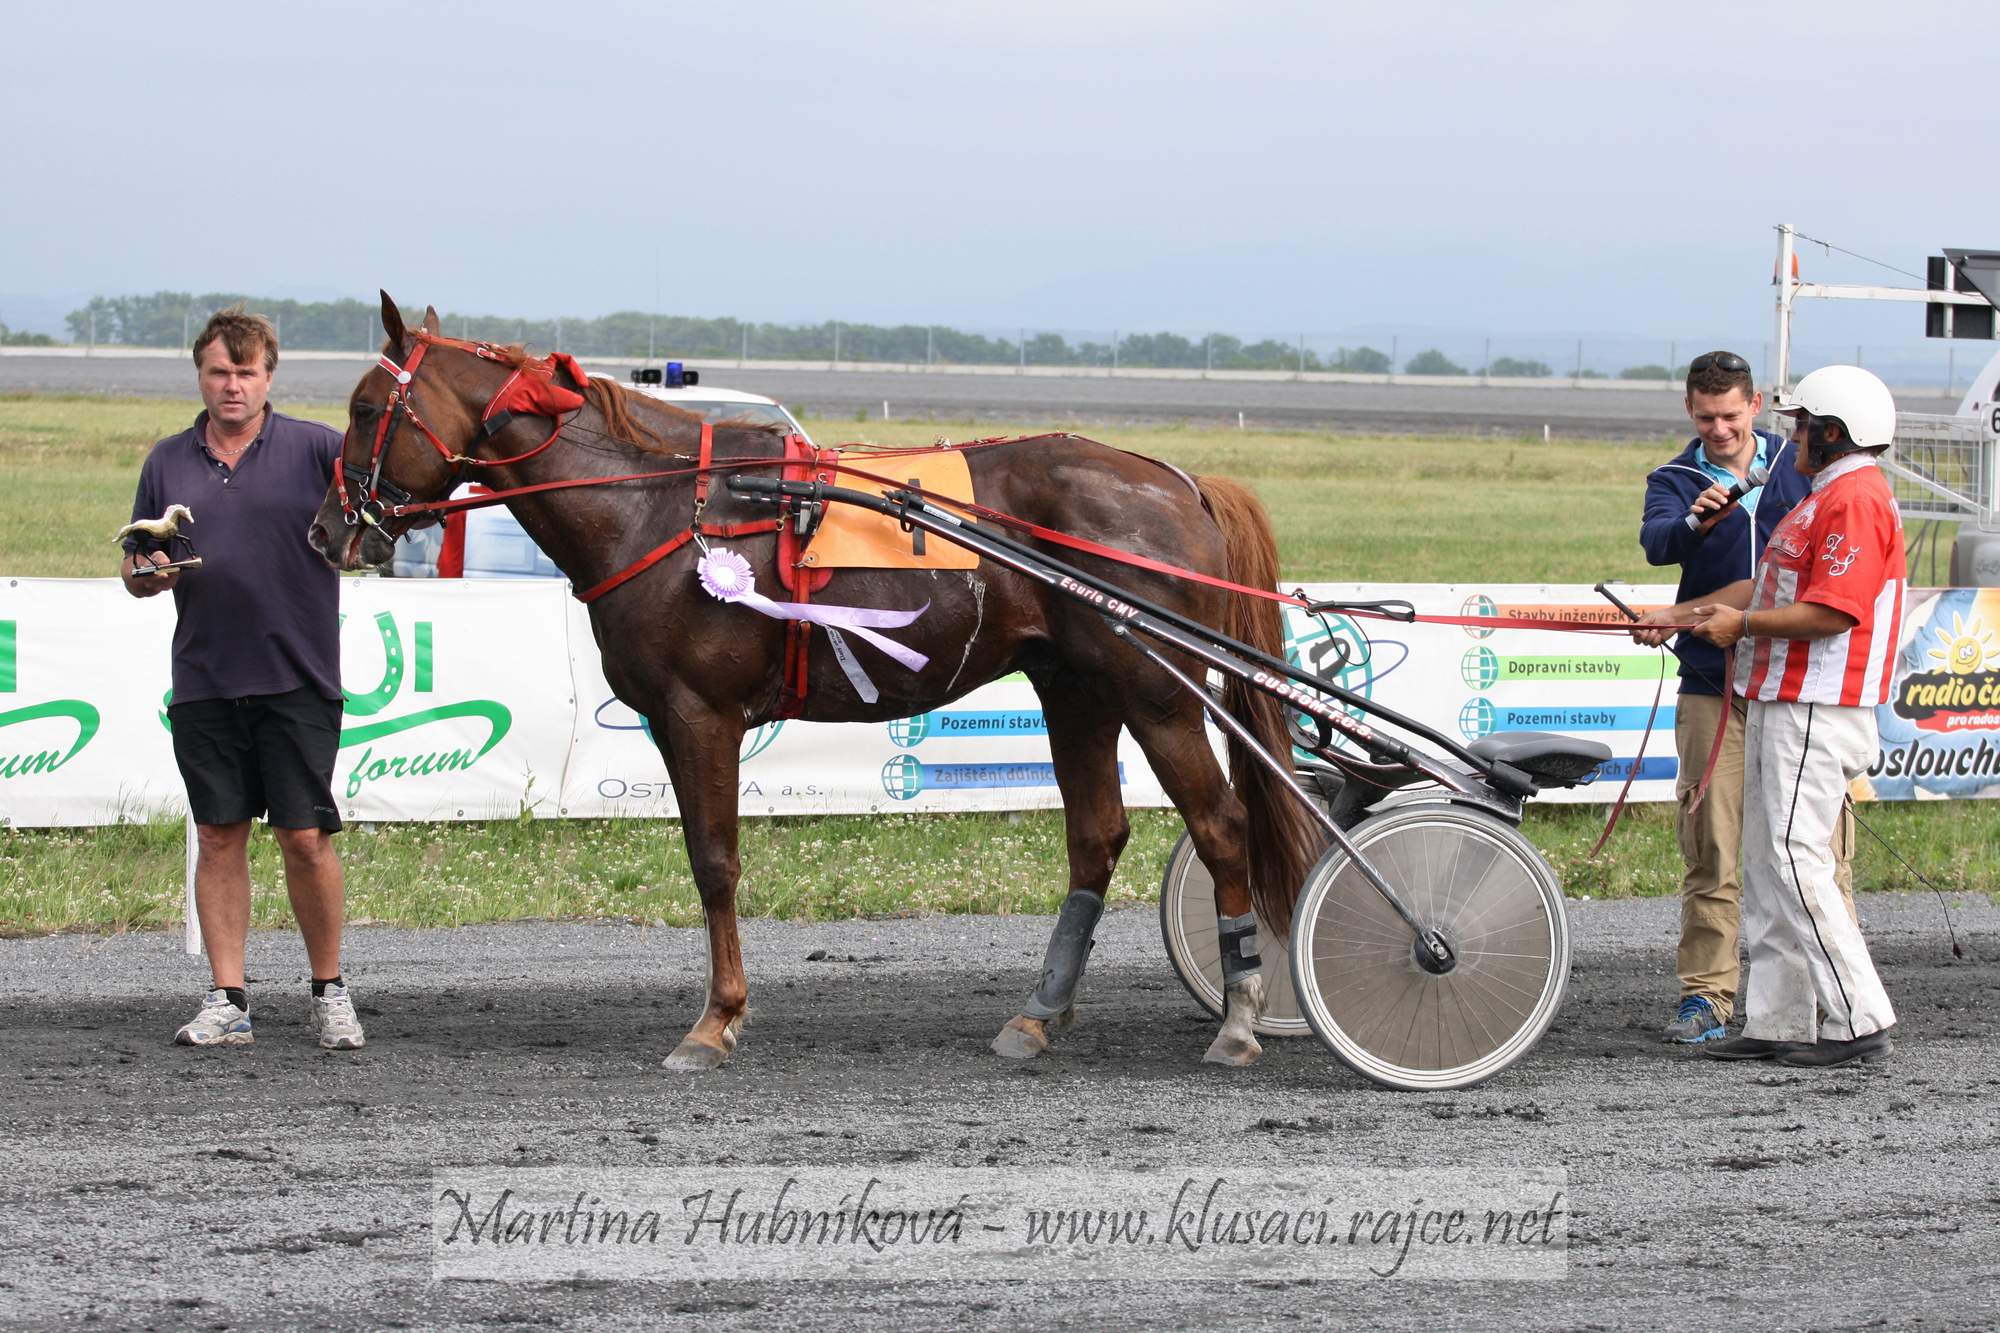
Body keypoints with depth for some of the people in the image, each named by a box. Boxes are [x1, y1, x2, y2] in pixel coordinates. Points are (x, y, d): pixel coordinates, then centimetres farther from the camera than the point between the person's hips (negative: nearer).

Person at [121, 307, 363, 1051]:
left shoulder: (315, 450, 0)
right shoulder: (168, 463, 11)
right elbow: (133, 571, 17)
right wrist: (149, 572, -7)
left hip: (296, 680, -3)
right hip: (203, 682, 3)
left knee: (305, 838, -4)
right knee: (218, 836, 5)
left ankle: (329, 992, 12)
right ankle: (227, 1003, 10)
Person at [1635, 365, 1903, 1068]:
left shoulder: (1858, 499, -14)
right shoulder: (1826, 496, 21)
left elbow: (1833, 612, -22)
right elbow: (1768, 586, 24)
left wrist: (1742, 624, -13)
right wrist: (1679, 616, 20)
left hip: (1818, 712, -11)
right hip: (1779, 702, 11)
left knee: (1796, 860, -14)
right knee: (1765, 865, 10)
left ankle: (1858, 1021, -12)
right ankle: (1776, 1022, 12)